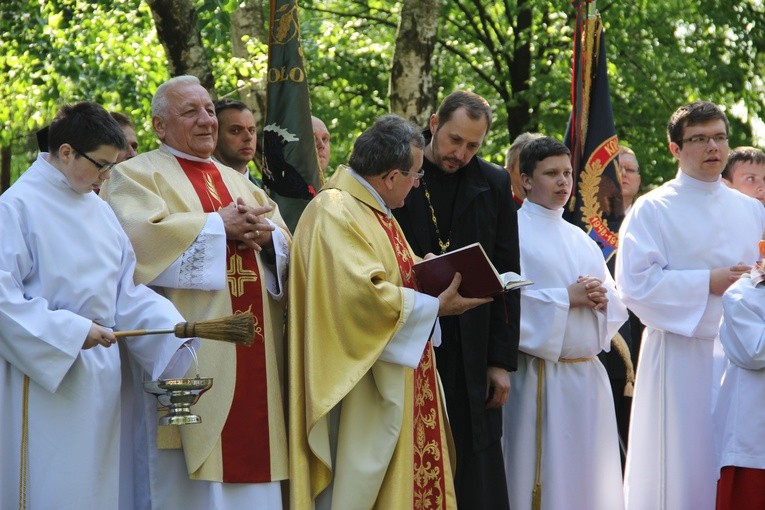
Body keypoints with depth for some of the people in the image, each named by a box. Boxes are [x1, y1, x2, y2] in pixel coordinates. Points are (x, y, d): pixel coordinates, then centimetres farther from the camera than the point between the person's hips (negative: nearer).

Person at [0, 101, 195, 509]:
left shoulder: (99, 210, 11)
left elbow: (126, 290, 10)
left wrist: (178, 334, -3)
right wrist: (71, 331, -17)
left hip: (99, 379, 7)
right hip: (45, 376, -7)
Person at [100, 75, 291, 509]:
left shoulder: (238, 182, 23)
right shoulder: (138, 175, 3)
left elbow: (288, 246, 17)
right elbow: (140, 236, -17)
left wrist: (266, 236, -7)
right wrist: (219, 225, -11)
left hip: (252, 354, 6)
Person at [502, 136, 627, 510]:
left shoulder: (580, 239, 18)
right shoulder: (513, 230, -3)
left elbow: (617, 304, 17)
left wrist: (601, 298, -5)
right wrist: (567, 298, -15)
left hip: (588, 374, 6)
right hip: (539, 376, -6)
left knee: (587, 477, 7)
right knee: (542, 475, -4)